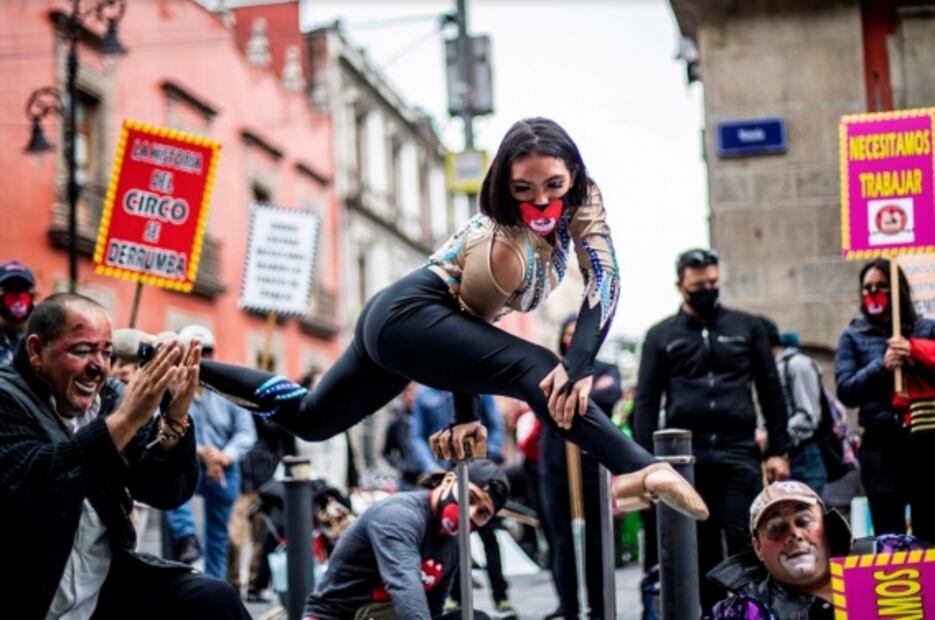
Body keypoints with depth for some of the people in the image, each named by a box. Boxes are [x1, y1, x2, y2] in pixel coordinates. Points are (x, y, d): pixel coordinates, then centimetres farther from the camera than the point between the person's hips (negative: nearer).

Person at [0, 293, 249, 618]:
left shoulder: (111, 397, 3)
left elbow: (169, 493, 1)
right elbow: (29, 490, -27)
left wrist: (175, 417, -16)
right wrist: (124, 420, -32)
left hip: (110, 587, 5)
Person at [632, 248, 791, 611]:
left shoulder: (747, 327, 11)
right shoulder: (661, 336, 9)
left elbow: (770, 391, 10)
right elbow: (646, 403, 6)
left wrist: (779, 451, 3)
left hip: (739, 452, 0)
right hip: (686, 456, 0)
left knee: (746, 544, -5)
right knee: (701, 549, 5)